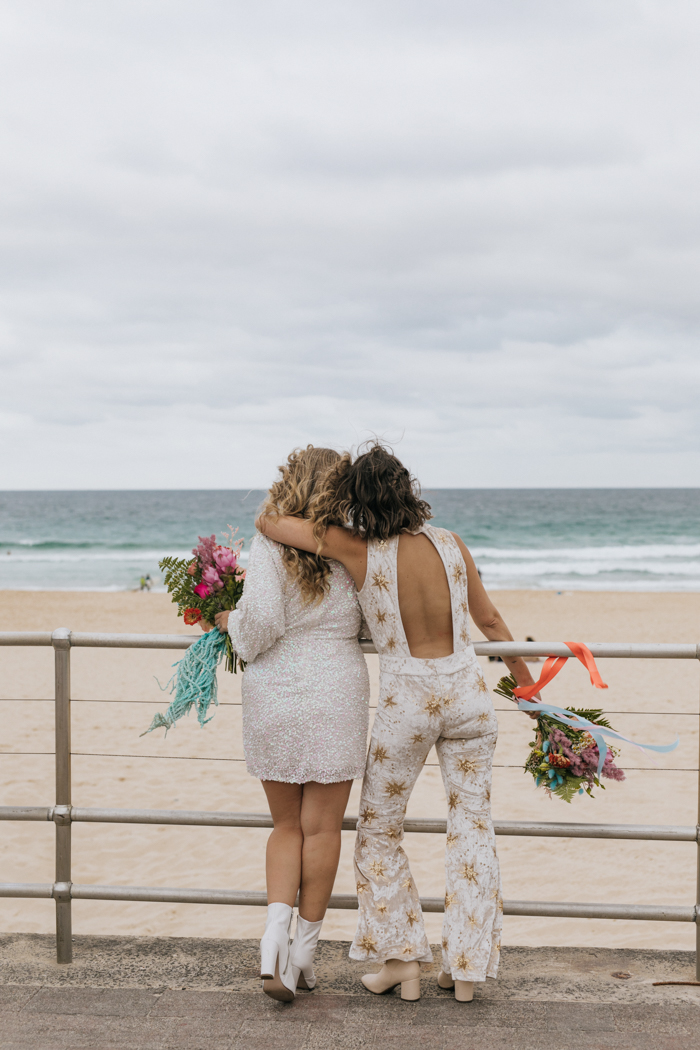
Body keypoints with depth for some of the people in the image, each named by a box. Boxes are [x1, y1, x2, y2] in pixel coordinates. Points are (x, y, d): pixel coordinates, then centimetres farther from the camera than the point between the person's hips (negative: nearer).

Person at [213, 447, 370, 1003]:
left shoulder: (270, 543, -6)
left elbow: (262, 616, -16)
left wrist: (232, 624, 4)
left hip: (273, 693, 1)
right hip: (336, 694, -1)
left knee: (287, 825, 15)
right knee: (322, 827, 10)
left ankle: (275, 930, -5)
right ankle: (304, 950, 16)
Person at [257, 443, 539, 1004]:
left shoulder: (357, 550, -13)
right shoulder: (450, 544, -4)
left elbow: (268, 522, -7)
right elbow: (489, 619, 7)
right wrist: (523, 673, 22)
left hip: (406, 699, -3)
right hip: (466, 689, 3)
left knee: (379, 829, 16)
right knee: (473, 824, 12)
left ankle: (403, 959, 17)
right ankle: (467, 967, 15)